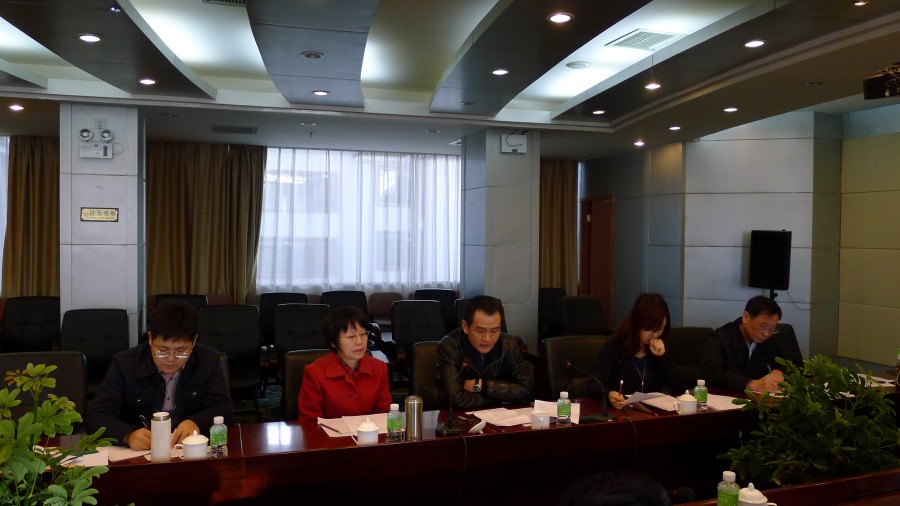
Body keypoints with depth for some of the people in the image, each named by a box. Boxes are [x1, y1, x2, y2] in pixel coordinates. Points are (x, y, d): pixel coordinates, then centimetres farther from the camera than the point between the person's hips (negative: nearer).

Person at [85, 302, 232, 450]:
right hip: (137, 455, 0)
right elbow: (95, 417, -9)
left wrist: (196, 422, -23)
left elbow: (224, 409, -2)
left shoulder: (209, 361, -2)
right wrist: (129, 435, -29)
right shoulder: (124, 364, -5)